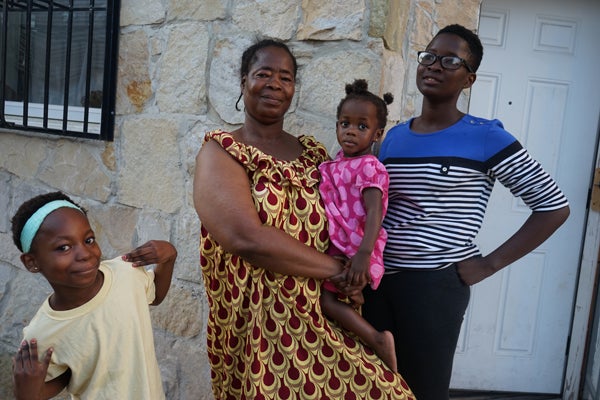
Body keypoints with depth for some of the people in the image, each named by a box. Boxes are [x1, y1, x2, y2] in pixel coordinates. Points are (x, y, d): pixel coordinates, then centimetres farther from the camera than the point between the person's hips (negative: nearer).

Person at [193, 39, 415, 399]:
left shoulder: (314, 154, 11)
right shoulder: (221, 152, -5)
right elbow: (247, 239, -19)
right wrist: (337, 269, -12)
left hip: (324, 323, 4)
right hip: (259, 331, -4)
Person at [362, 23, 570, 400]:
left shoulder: (485, 137, -6)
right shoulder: (393, 136, 10)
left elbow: (554, 205, -5)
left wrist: (489, 264, -9)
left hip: (434, 285, -5)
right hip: (376, 280, 5)